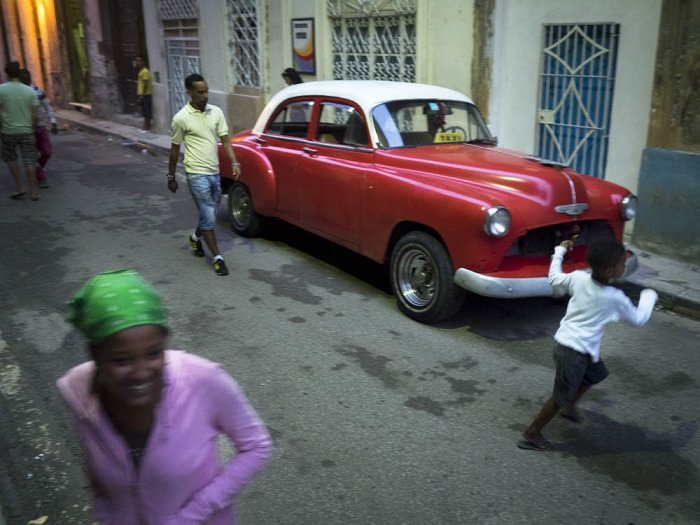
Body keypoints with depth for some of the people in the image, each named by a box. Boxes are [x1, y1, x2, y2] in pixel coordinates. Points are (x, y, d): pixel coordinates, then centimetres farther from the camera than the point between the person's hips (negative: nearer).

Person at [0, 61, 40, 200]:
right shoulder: (30, 91, -2)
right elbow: (34, 114, -2)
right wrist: (32, 130, 9)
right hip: (26, 131, 1)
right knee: (29, 161, 5)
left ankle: (19, 188, 13)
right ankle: (34, 191, 6)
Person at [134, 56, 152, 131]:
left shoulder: (145, 71, -13)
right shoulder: (141, 71, 16)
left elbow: (146, 84, -18)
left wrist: (142, 94, -20)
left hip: (146, 94, -10)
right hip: (143, 94, 10)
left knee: (147, 111, -5)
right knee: (145, 112, 11)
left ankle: (146, 127, -2)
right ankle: (146, 127, 16)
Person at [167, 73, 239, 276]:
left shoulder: (216, 112, 2)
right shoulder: (181, 118, -10)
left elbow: (225, 139, 4)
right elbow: (175, 149, -1)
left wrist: (234, 163, -11)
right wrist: (171, 177, 6)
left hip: (214, 173, 5)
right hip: (197, 175, -5)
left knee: (209, 214, 18)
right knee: (208, 217, -6)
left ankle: (196, 237, 46)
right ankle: (217, 258, 5)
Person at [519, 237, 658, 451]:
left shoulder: (578, 277, -5)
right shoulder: (615, 298, -16)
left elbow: (554, 279, 15)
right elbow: (638, 319, 1)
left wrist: (559, 251, 25)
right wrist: (648, 297, 18)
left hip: (565, 341, 8)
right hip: (574, 352, -8)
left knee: (596, 373, 31)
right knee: (561, 397, 4)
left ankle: (569, 406, 47)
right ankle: (531, 435, 11)